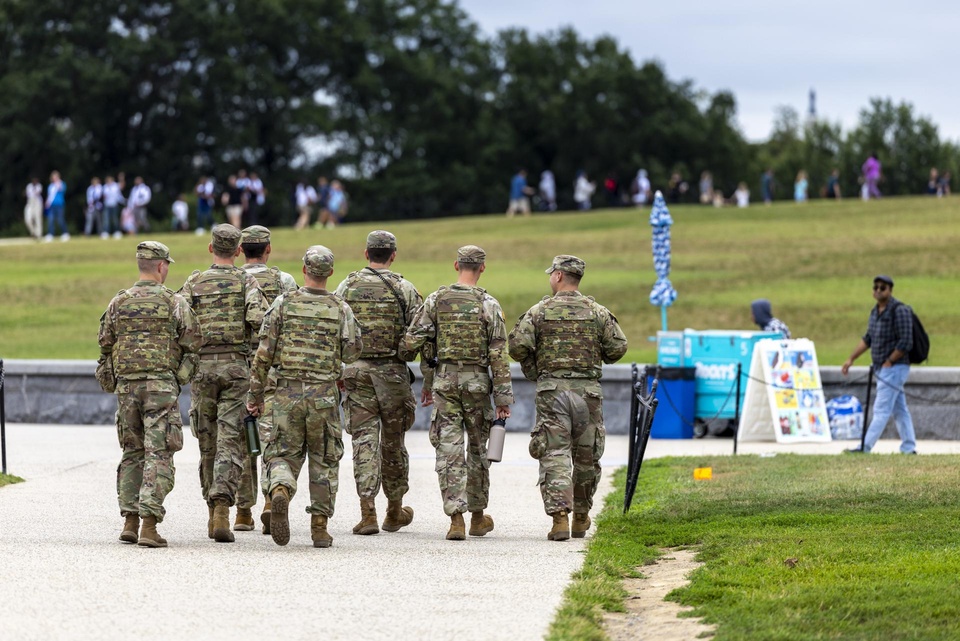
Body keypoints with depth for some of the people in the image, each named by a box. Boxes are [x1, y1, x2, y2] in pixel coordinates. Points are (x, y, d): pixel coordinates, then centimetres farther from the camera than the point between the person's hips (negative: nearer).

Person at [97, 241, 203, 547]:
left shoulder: (118, 303, 7)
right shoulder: (174, 302, -4)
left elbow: (105, 345, 10)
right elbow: (193, 341, -6)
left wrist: (109, 378, 25)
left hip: (126, 385, 4)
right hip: (161, 384, -4)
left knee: (133, 452, 15)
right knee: (158, 454, -5)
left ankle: (130, 522, 10)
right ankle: (149, 525, -14)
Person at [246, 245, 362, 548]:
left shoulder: (284, 304, -1)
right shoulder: (340, 309, 0)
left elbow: (264, 353, -2)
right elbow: (352, 351, -3)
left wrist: (255, 394, 5)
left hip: (288, 392, 0)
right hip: (325, 395, 0)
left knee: (283, 454, 7)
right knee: (324, 460, 12)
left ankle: (280, 491, -26)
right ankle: (319, 526, 9)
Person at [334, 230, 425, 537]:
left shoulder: (347, 287, 3)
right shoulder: (405, 289, -2)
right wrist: (430, 379, 2)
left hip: (356, 371, 1)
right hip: (392, 372, -1)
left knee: (364, 440, -1)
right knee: (393, 442, 11)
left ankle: (367, 512, -12)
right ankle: (395, 511, 24)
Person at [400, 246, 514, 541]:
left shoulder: (436, 300, -1)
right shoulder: (488, 304, -5)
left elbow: (411, 341, -2)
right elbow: (498, 354, -7)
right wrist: (503, 395, -3)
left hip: (444, 380, 0)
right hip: (477, 382, 0)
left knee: (449, 450, 0)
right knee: (478, 449, 14)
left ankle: (456, 518, -9)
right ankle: (478, 516, 24)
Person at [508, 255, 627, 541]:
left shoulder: (539, 311, 0)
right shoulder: (598, 312, 5)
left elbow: (518, 346, -9)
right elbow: (618, 347, 1)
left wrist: (531, 367, 11)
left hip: (552, 389, -2)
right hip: (588, 389, 2)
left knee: (555, 454, -4)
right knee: (586, 456, 14)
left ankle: (559, 516, -19)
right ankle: (581, 518, 26)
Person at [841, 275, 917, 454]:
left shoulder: (899, 311, -14)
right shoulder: (876, 311, 13)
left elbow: (905, 342, -18)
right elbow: (868, 339, 20)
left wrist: (889, 362, -14)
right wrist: (851, 359, 16)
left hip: (894, 367, -9)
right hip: (882, 368, 9)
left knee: (881, 409, -9)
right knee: (899, 410, 11)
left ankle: (865, 447, -13)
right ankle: (909, 448, 14)